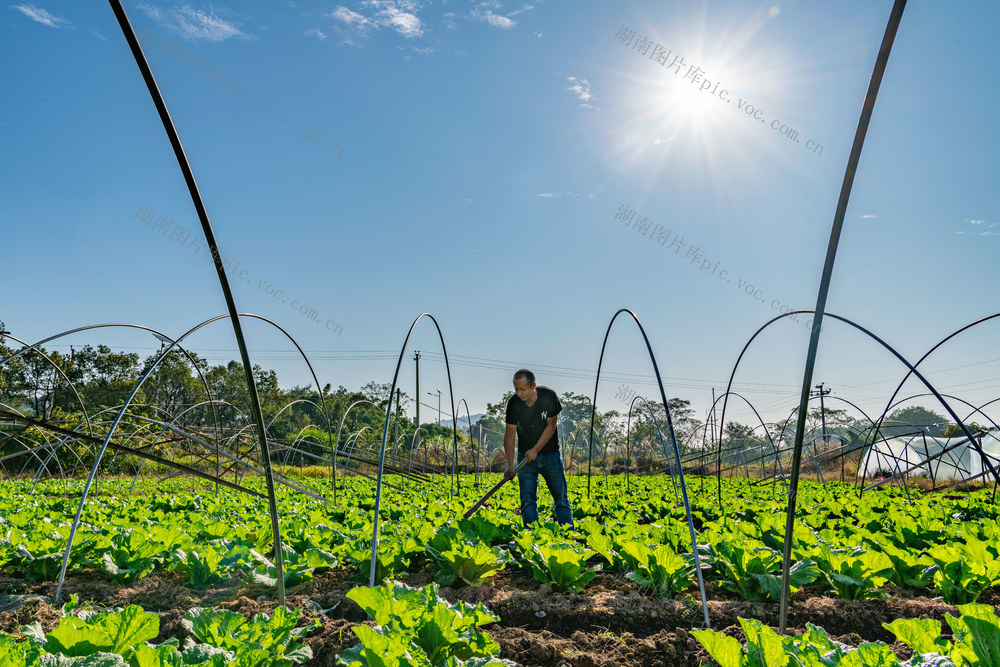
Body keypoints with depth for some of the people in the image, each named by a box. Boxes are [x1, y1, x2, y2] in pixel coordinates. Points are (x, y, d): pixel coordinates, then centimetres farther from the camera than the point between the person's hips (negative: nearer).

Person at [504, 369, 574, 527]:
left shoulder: (549, 396, -16)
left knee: (561, 497, 3)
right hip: (526, 455, 0)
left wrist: (536, 449, -14)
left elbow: (551, 426, -9)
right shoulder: (514, 403, -15)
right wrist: (510, 464, -24)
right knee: (528, 499, -5)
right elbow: (510, 433, -16)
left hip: (550, 453, 0)